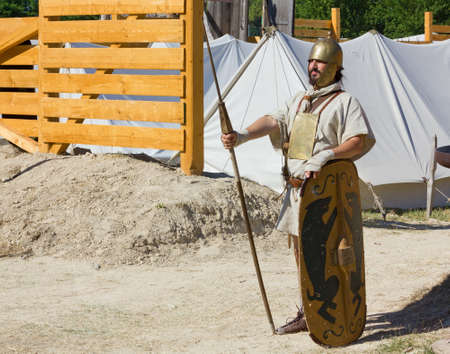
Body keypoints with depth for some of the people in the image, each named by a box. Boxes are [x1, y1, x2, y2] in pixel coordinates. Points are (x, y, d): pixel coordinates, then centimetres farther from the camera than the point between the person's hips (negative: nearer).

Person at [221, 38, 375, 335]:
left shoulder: (345, 102, -3)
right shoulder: (299, 101, 18)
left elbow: (363, 141, -13)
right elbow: (274, 121, 4)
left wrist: (327, 154, -27)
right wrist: (243, 135, -15)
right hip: (296, 188, 7)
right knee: (302, 252, 12)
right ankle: (307, 314, 22)